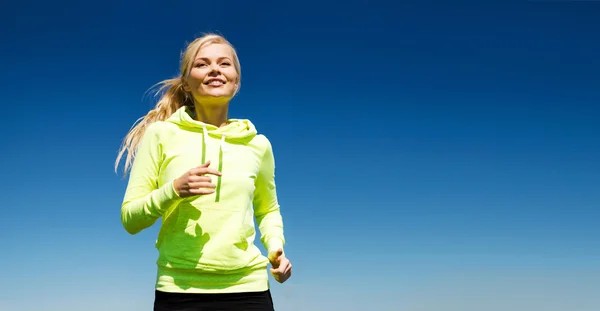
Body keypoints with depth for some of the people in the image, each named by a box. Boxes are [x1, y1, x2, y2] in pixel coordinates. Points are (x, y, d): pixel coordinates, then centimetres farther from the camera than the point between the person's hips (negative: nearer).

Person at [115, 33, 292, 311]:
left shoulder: (257, 144, 7)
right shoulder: (161, 134, 0)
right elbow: (130, 219, 0)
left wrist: (275, 247, 4)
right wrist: (173, 190, -16)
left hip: (248, 288, 2)